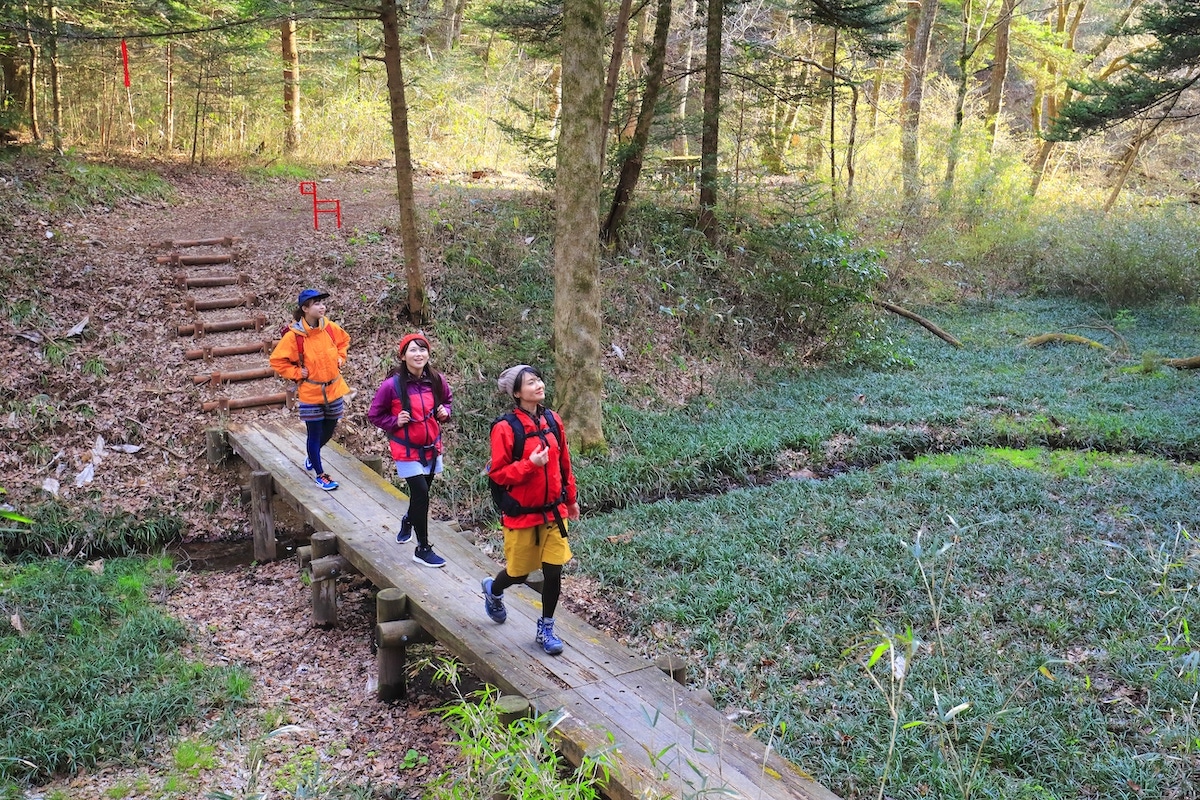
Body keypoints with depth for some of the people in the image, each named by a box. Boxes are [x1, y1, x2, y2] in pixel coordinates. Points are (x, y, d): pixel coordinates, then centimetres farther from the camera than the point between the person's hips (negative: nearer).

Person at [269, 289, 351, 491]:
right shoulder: (294, 336, -17)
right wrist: (297, 373, -12)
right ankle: (319, 474, 19)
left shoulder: (331, 328, -4)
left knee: (328, 432, 17)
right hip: (310, 393, -5)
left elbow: (344, 340, 19)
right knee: (315, 434, 4)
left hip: (334, 390, 5)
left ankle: (311, 458, 46)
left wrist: (340, 358, 5)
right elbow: (277, 361, -9)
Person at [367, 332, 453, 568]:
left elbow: (447, 399, 13)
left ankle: (408, 521, 53)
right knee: (421, 493, -11)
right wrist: (395, 421, -22)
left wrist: (445, 412, -8)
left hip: (432, 447, 5)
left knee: (421, 492, 19)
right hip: (407, 450, -5)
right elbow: (374, 415, -6)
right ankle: (423, 549, 3)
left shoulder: (436, 380, -7)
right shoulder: (392, 385, -18)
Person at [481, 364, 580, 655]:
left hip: (554, 512, 4)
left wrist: (571, 498, 18)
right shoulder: (505, 428, -16)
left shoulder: (552, 420, 1)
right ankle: (493, 590, 46)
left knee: (554, 572, 3)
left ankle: (546, 629, 22)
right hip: (522, 515, -4)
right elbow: (498, 473, -14)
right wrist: (531, 464, -26)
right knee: (519, 573, 12)